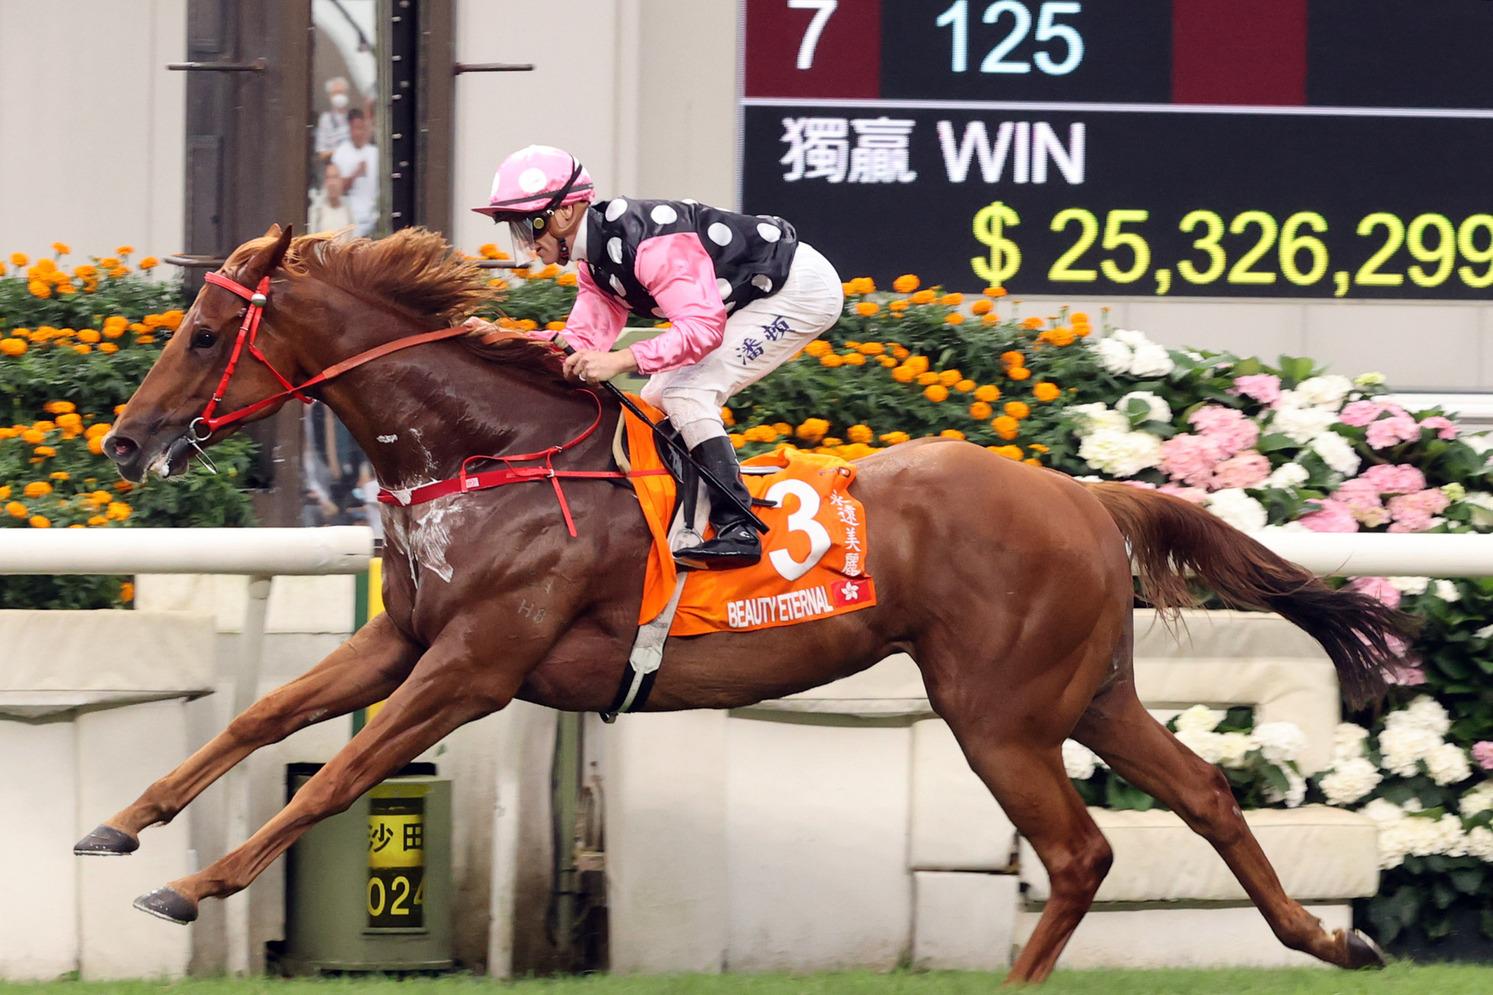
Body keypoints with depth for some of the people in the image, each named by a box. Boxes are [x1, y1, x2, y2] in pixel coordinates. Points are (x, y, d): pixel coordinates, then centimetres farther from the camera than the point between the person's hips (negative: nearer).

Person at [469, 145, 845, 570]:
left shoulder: (650, 242, -31)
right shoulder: (595, 259, 1)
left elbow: (703, 328, -37)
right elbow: (583, 342, -2)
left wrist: (622, 360, -45)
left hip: (802, 287, -10)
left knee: (687, 394, -20)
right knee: (657, 401, 8)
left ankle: (738, 530, -23)